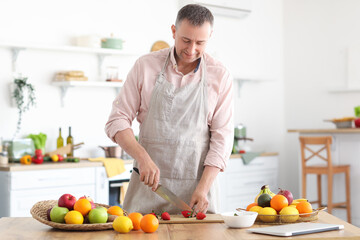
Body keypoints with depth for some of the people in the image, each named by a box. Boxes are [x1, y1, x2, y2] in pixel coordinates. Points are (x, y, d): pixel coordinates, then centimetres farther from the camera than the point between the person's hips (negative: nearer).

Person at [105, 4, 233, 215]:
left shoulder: (220, 76, -1)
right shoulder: (145, 66, 0)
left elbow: (222, 137, -3)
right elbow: (117, 121, 0)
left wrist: (203, 188, -13)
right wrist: (143, 157, -16)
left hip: (197, 184, 0)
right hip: (148, 182, 0)